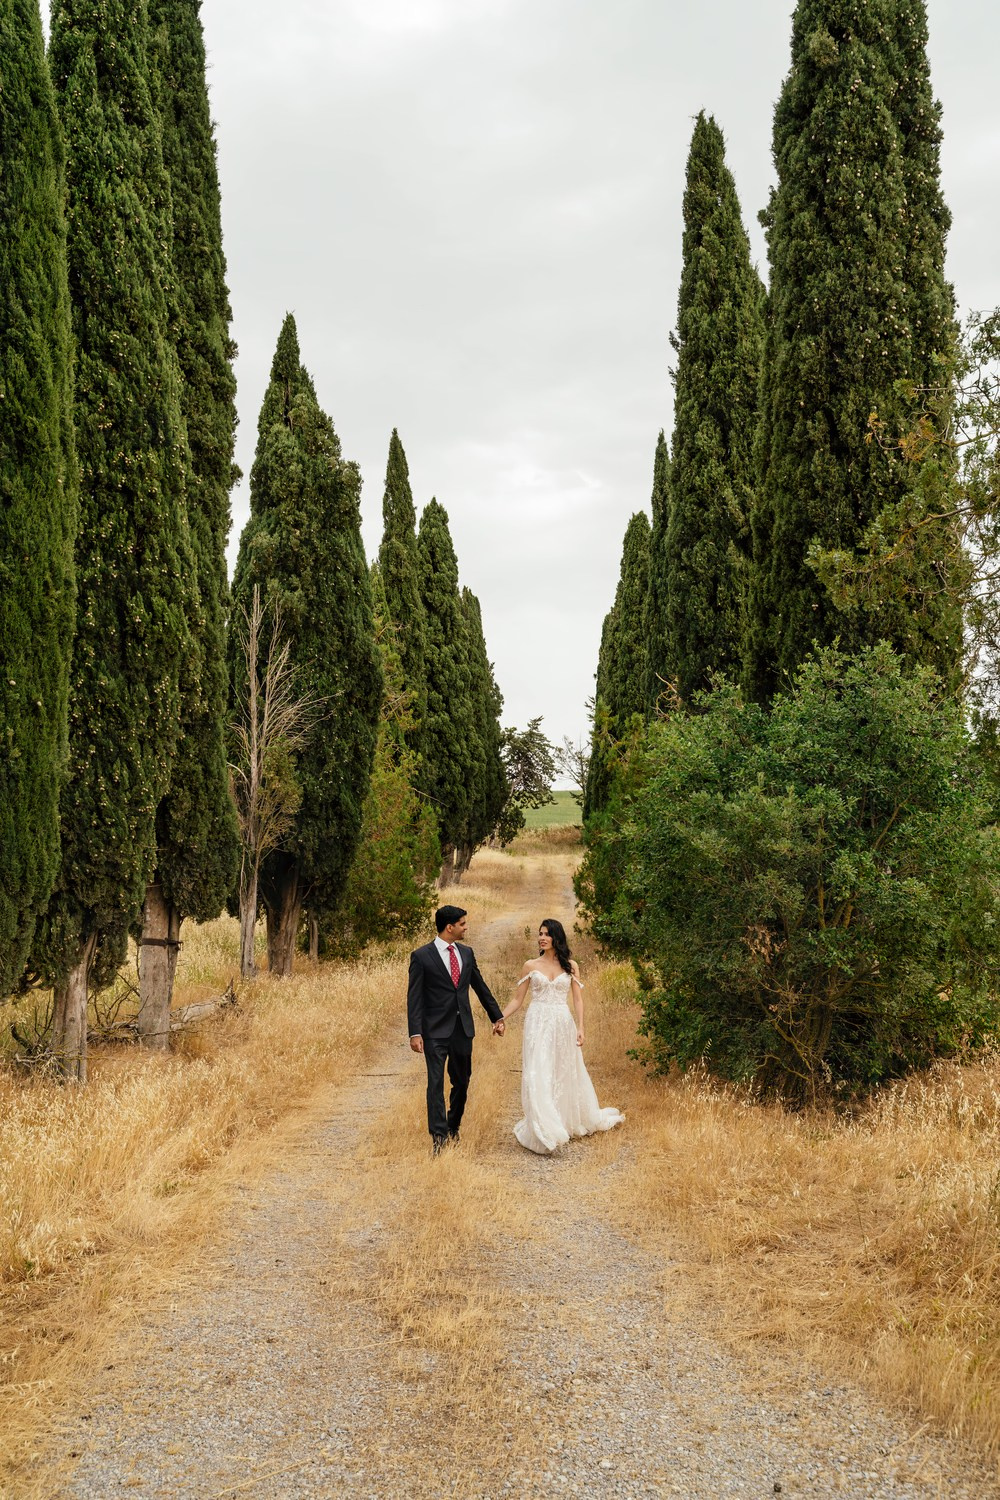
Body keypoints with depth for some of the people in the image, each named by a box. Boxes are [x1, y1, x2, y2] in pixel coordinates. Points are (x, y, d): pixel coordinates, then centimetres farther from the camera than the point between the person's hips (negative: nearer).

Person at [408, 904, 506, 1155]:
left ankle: (453, 1129, 31)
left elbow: (480, 986, 19)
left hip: (463, 1028, 5)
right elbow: (414, 997, -9)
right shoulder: (421, 956, -7)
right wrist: (415, 1033, -15)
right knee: (436, 1083, -9)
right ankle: (439, 1138, -8)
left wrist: (497, 1016, 21)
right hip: (435, 1031, -5)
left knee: (461, 1082, 13)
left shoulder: (466, 953, 9)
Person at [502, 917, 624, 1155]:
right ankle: (545, 1135, -3)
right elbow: (517, 999, 6)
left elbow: (577, 999, 5)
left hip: (563, 1024, 1)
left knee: (567, 1075, 11)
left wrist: (580, 1028, -5)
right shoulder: (531, 966, 3)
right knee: (538, 1078, -8)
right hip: (538, 1025, -1)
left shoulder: (570, 966, 6)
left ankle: (585, 1121, 31)